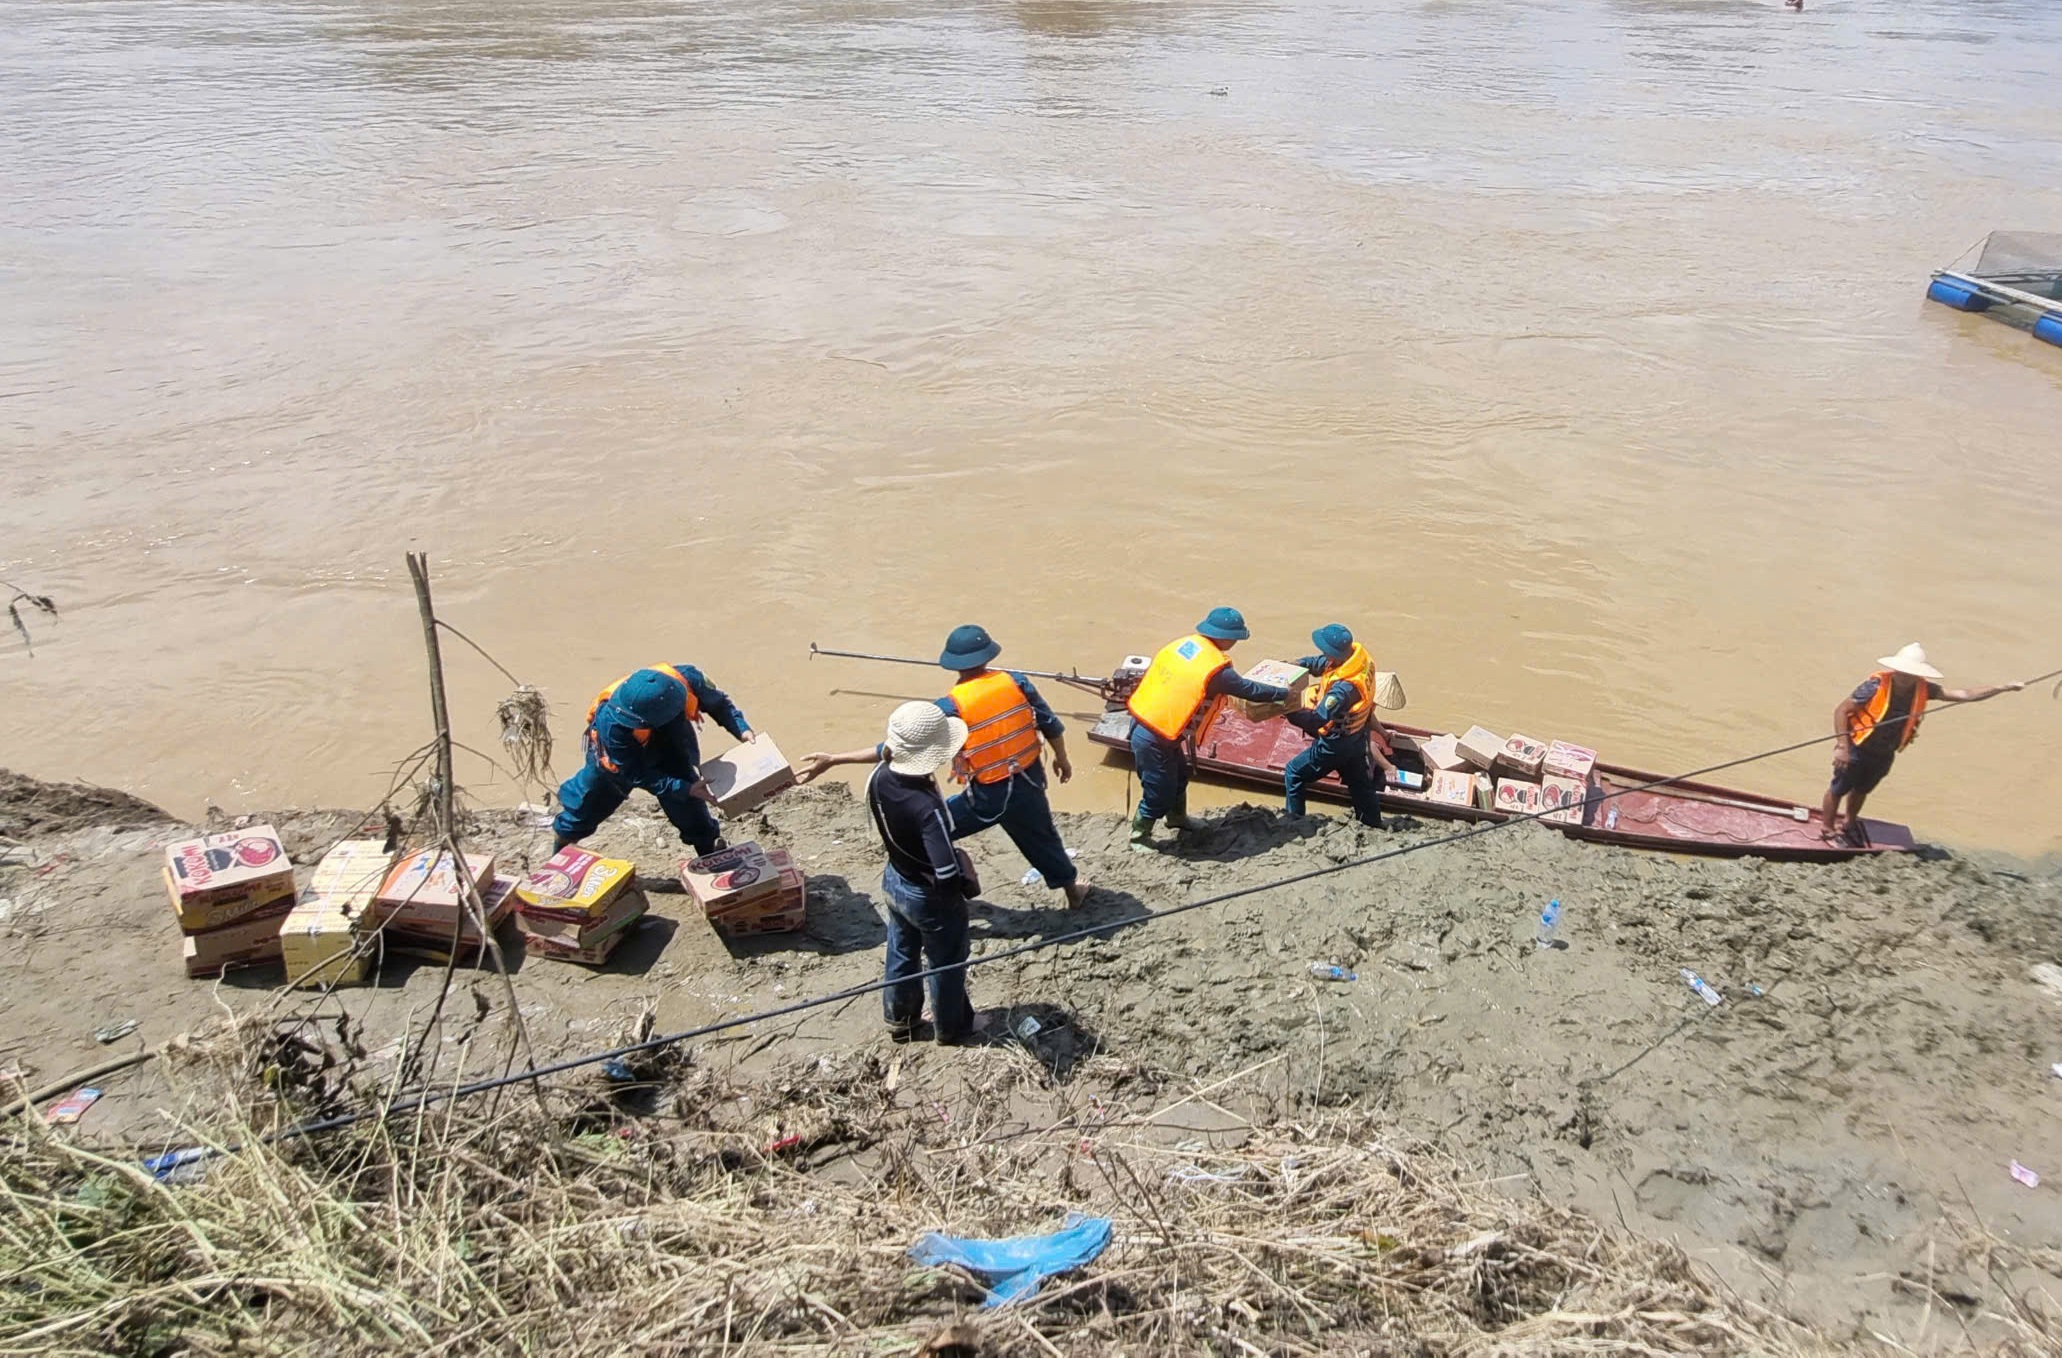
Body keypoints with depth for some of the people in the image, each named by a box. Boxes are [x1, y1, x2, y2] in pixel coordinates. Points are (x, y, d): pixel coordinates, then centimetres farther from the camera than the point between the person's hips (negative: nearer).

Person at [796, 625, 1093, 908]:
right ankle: (1073, 888, 47)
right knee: (1042, 839, 28)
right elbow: (1050, 724, 0)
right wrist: (1061, 758, 22)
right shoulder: (1015, 681, -10)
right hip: (1029, 781, 5)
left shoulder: (952, 707, -21)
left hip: (988, 795, -5)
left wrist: (834, 760, -24)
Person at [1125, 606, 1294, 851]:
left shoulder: (1183, 643, 2)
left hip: (1142, 722, 9)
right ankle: (1139, 838, 29)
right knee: (1160, 794, 10)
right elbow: (1250, 690, -8)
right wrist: (1285, 694, 7)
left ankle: (1177, 818, 51)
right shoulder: (1215, 668, -20)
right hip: (1154, 739, -9)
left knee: (1178, 776, 29)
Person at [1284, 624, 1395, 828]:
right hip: (1358, 739, 8)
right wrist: (1297, 663, -11)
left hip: (1338, 744, -8)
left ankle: (1293, 817, 24)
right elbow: (1320, 663, 1)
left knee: (1294, 773, 10)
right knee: (1360, 784, 26)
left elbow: (1317, 719, -35)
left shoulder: (1343, 688, -38)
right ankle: (1374, 827, 41)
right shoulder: (1358, 654, -14)